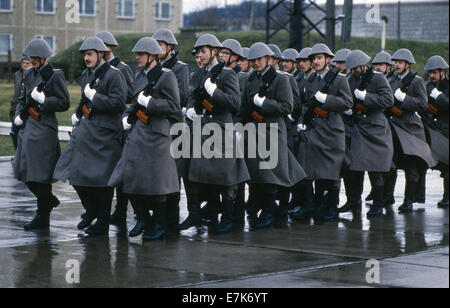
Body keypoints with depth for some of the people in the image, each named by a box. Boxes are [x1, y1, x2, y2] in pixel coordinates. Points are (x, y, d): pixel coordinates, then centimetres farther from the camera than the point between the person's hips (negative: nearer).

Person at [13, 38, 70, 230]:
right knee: (25, 171, 11)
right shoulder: (30, 74, 13)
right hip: (27, 127, 8)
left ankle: (43, 217, 5)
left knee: (39, 173, -4)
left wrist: (43, 100, -19)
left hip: (44, 129, -8)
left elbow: (64, 103, -9)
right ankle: (49, 200, 32)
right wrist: (18, 114, 6)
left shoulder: (54, 76, -8)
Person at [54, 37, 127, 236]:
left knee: (101, 177, -2)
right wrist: (78, 113, 12)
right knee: (76, 173, 9)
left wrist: (94, 96, -20)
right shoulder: (88, 74, 14)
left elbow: (118, 104, -20)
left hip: (103, 134, -8)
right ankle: (91, 210, 29)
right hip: (85, 129, 8)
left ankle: (102, 222, 9)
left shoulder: (114, 75, -11)